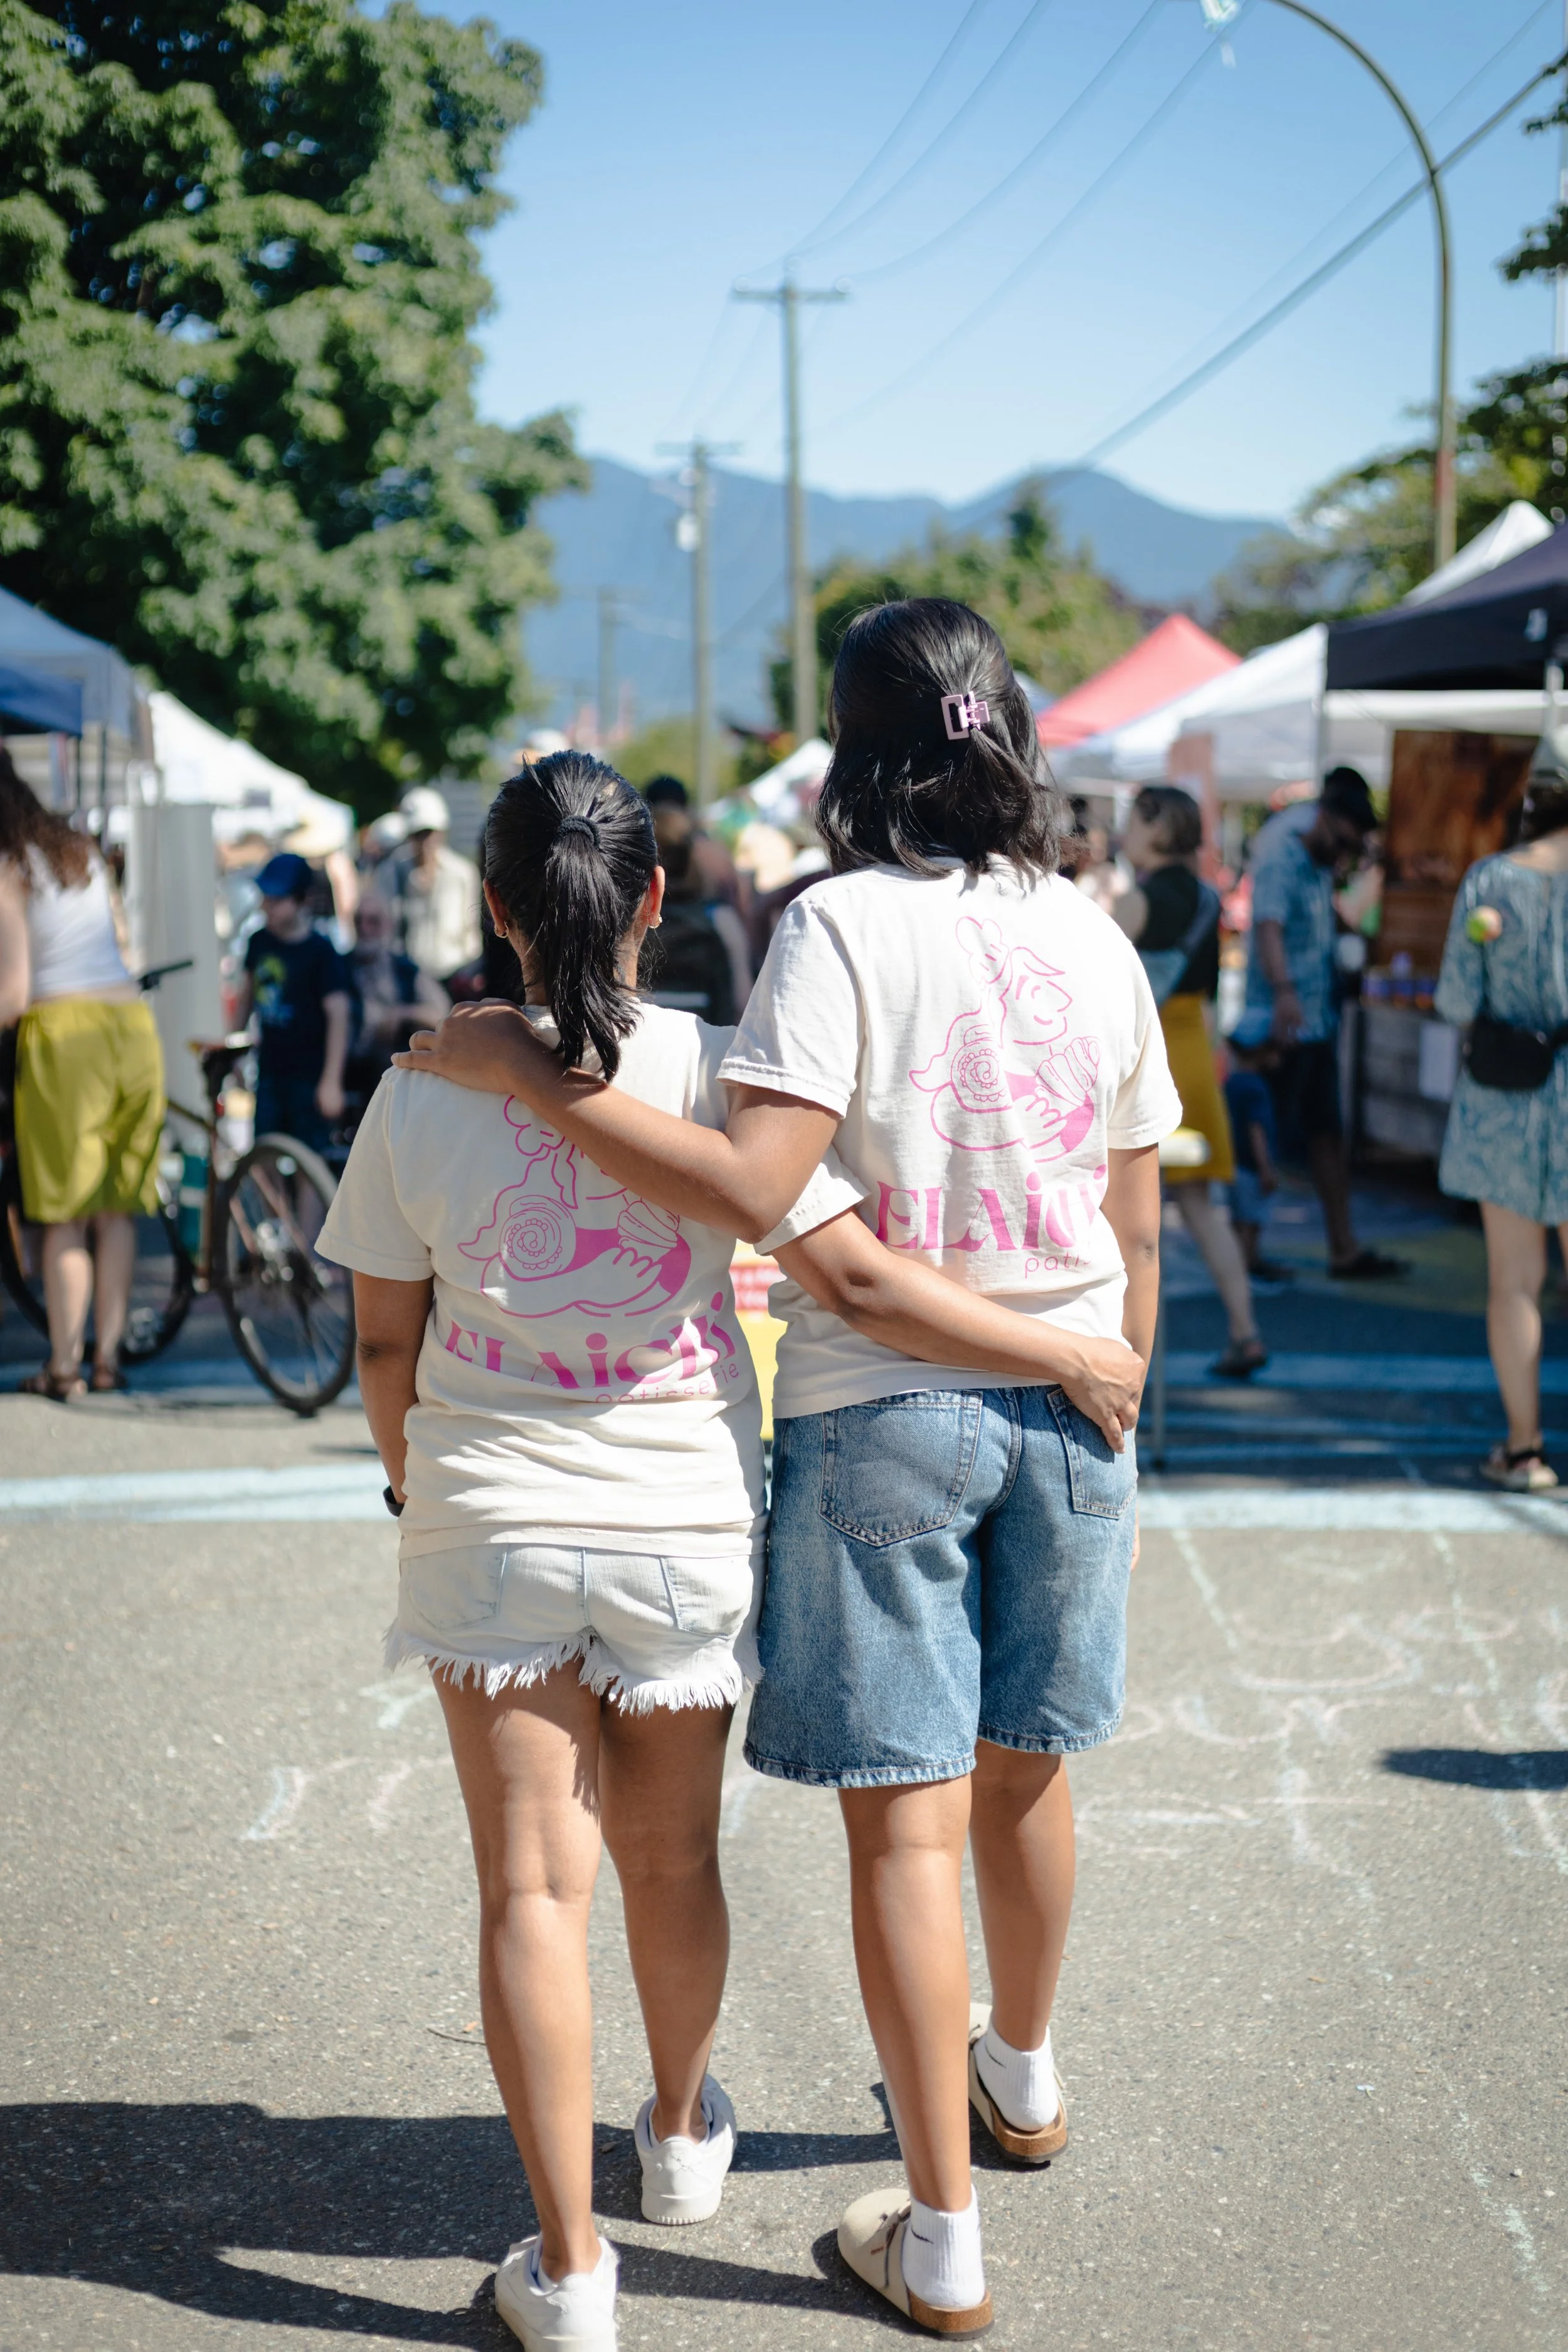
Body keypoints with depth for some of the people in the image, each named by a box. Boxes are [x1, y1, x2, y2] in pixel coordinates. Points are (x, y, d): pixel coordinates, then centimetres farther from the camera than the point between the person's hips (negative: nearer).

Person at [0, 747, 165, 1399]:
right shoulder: (81, 850, 15)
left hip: (62, 1030, -6)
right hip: (131, 1022, 6)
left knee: (64, 1216, 1)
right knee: (116, 1208, 12)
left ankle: (63, 1368, 5)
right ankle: (108, 1357, 16)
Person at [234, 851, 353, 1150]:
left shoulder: (321, 951, -12)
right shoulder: (259, 942, 5)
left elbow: (338, 1015, -16)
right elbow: (246, 994, 20)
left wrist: (331, 1081, -21)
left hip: (309, 1077, -6)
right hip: (270, 1072, 6)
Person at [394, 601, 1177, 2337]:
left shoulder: (846, 925, -14)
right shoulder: (1092, 938, 3)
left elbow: (753, 1186, -26)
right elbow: (1138, 1237, 7)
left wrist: (529, 1075, -20)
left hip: (879, 1412, -5)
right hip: (1063, 1409, 5)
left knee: (907, 1816, 2)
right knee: (1023, 1772, 23)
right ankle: (1020, 2078, 46)